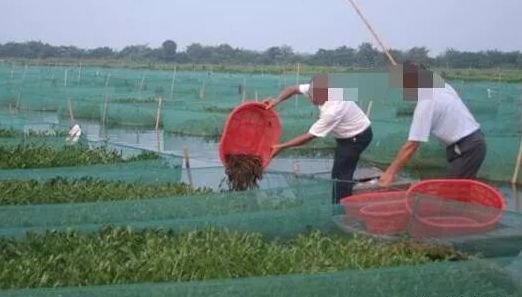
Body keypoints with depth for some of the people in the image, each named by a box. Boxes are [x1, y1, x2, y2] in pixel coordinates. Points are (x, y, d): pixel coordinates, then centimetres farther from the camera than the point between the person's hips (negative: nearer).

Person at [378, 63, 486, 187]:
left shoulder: (425, 102, -20)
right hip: (474, 141, 9)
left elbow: (411, 146, -20)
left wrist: (390, 172, -15)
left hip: (467, 148, -9)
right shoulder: (442, 86, 3)